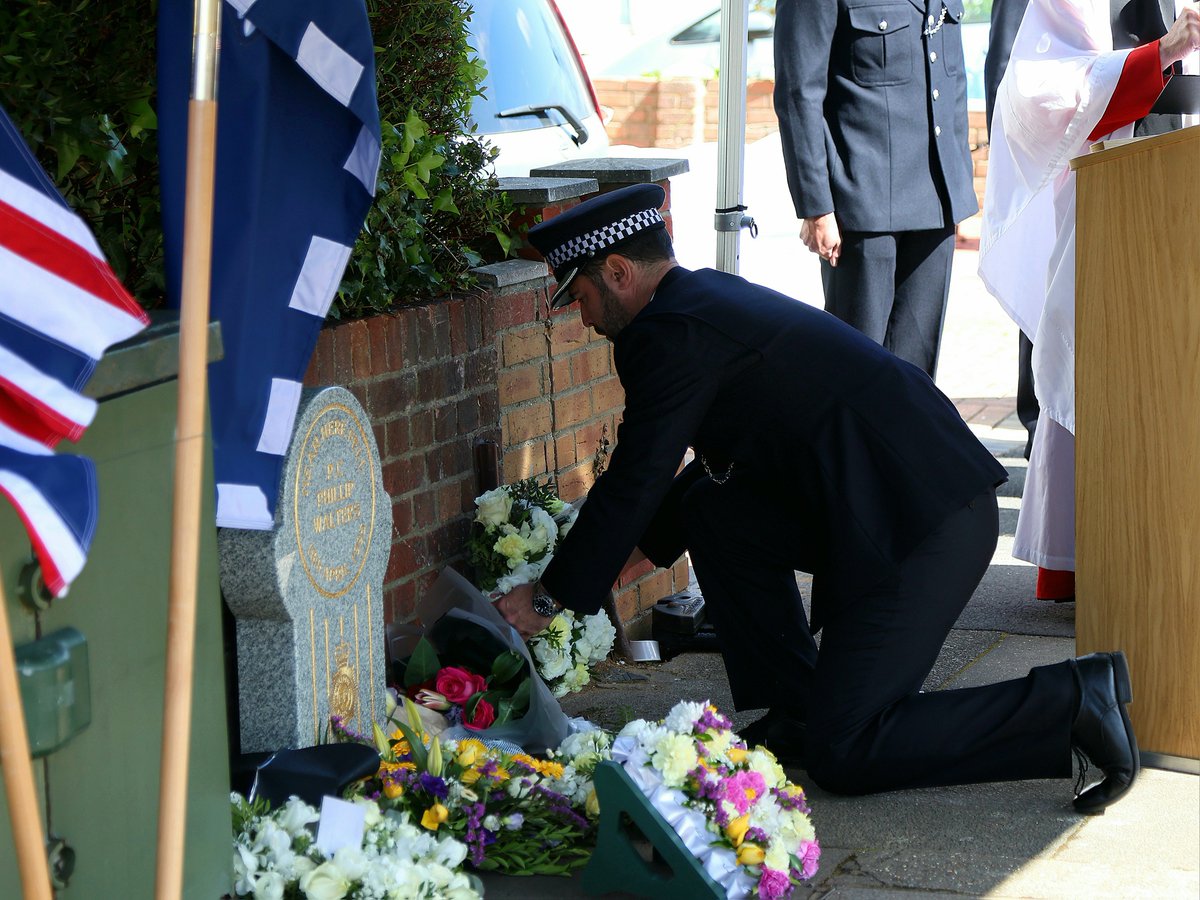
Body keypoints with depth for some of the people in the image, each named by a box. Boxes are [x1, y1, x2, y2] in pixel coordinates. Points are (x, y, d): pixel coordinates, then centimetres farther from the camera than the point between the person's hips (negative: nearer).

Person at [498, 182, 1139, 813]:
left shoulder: (671, 333, -10)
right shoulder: (712, 295, 20)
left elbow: (633, 486, -7)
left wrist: (548, 597, 4)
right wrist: (629, 554, 35)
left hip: (922, 523, -10)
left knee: (842, 756, -6)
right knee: (714, 511, 16)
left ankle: (1071, 702, -8)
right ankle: (796, 709, 18)